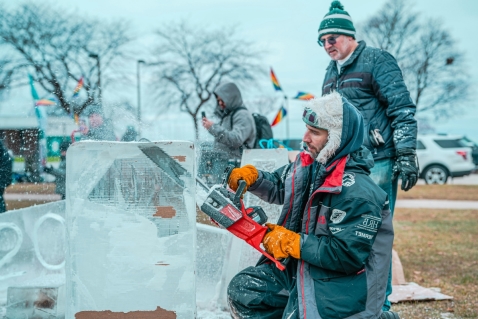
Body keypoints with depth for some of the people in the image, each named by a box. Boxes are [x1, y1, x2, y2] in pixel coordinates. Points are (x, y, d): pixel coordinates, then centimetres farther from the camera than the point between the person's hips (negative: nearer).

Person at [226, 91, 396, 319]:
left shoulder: (359, 194, -25)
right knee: (243, 289, 1)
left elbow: (348, 255, -27)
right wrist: (252, 177, -2)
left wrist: (293, 243, -22)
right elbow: (279, 186, 20)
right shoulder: (307, 166, 0)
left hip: (338, 284, -8)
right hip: (298, 267, 8)